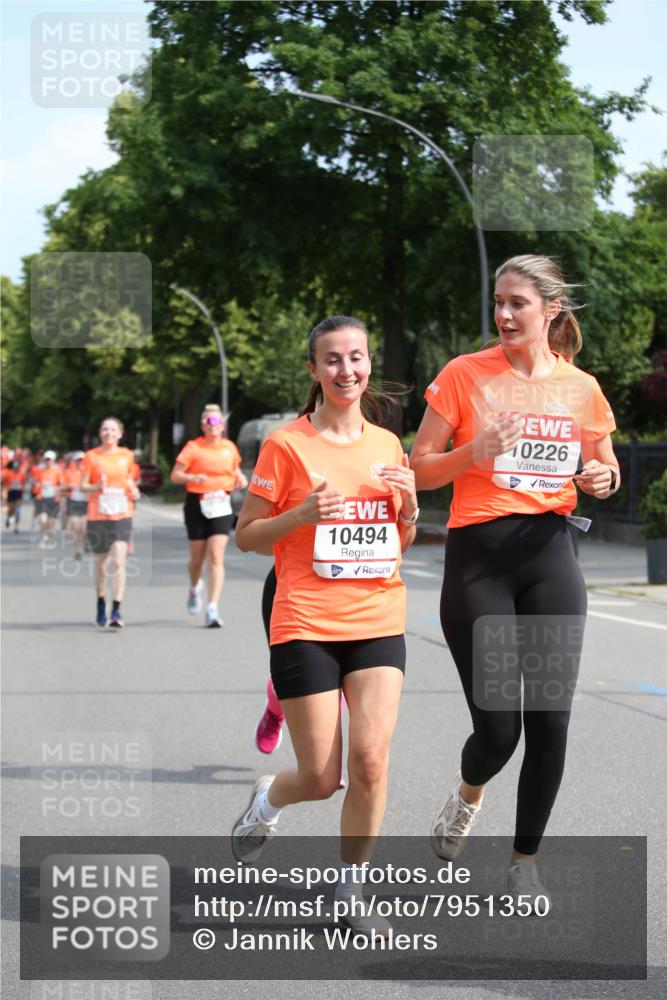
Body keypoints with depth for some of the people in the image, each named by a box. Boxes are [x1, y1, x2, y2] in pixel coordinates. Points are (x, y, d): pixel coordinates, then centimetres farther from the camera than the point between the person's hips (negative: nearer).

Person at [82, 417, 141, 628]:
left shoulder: (127, 455, 7)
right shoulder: (91, 456, 1)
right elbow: (82, 486, 0)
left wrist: (134, 491, 0)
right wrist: (97, 486, -19)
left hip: (122, 516, 0)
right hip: (97, 516, 0)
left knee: (118, 562, -13)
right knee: (101, 562, 11)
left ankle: (116, 611, -15)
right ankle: (101, 604, 33)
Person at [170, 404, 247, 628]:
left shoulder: (230, 447, 7)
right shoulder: (193, 447, -4)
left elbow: (235, 469, 25)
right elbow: (175, 475, -7)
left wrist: (241, 479, 4)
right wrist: (193, 477, -25)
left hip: (221, 505, 2)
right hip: (197, 504, -2)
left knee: (216, 557, -10)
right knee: (197, 558, 10)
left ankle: (212, 609, -12)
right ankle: (194, 588, 44)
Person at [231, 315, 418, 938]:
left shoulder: (387, 444, 10)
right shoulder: (286, 445, -4)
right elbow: (246, 537, 0)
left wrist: (408, 507, -2)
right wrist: (303, 513, -17)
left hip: (379, 622, 3)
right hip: (305, 624, -3)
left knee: (370, 759, -11)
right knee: (320, 778, -2)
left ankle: (349, 895, 7)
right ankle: (267, 799, 34)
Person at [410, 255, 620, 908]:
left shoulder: (580, 387, 6)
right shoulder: (465, 374, -2)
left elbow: (603, 466, 20)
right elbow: (419, 471, 0)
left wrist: (603, 479, -4)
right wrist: (474, 453, -19)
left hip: (549, 556, 2)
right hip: (478, 555, -2)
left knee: (550, 721, -2)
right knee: (497, 727, -5)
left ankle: (525, 862, 17)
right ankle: (467, 794, 31)